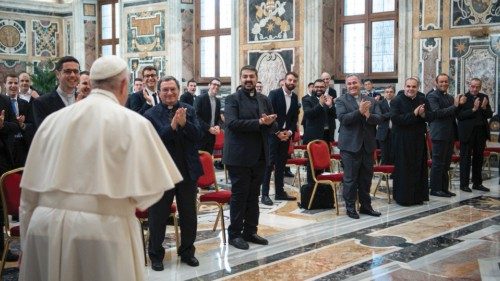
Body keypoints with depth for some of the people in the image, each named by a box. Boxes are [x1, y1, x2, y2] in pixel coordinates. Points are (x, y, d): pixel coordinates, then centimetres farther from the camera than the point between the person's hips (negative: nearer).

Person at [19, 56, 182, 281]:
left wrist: (27, 242, 20)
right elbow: (149, 190, -7)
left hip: (46, 226, 4)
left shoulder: (52, 120, 5)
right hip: (104, 229, -4)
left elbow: (29, 189, 9)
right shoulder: (132, 122, -6)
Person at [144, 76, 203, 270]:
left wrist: (184, 123, -22)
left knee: (189, 215, 13)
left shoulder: (189, 110, 3)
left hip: (187, 170, 3)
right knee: (158, 216, 8)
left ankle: (187, 252, 30)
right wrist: (172, 126, -28)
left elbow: (198, 136, -6)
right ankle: (156, 254, 23)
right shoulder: (151, 114, -6)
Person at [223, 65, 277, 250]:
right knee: (239, 195, 0)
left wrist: (268, 124, -15)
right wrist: (259, 122, -22)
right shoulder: (233, 99, -5)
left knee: (253, 195, 12)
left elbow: (274, 127, 9)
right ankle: (234, 234, 10)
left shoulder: (264, 100, 12)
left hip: (259, 156, 6)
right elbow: (232, 123, -20)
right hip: (239, 156, -5)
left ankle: (250, 231, 21)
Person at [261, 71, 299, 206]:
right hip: (273, 134, -5)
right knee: (269, 163, -6)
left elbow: (295, 118, 11)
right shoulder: (274, 94, -8)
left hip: (286, 134, 6)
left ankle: (279, 192, 17)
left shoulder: (295, 97, 9)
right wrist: (278, 132, -15)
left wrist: (290, 132, -5)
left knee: (281, 164, 10)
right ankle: (265, 194, -4)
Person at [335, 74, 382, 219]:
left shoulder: (371, 100, 10)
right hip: (350, 145, -4)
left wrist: (368, 115, -19)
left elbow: (379, 119, 0)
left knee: (366, 177, 13)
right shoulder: (341, 100, -2)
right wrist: (360, 111, -24)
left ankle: (366, 205, 25)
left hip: (368, 145, 5)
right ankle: (350, 207, 12)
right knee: (350, 178, 1)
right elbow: (343, 118, -16)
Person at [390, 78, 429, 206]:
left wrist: (423, 115, -13)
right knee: (403, 169, -1)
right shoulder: (396, 101, -6)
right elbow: (395, 118, -19)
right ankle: (403, 197, 9)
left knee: (419, 168, 9)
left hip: (419, 140, 5)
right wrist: (413, 114, -20)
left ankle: (418, 196, 19)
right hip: (402, 141, -5)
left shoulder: (422, 100, 8)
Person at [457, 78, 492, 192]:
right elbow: (459, 115, -15)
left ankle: (477, 183, 20)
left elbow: (490, 115, 6)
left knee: (478, 158, 11)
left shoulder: (484, 97, 9)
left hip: (481, 132, 5)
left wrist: (484, 108, -13)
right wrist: (473, 109, -22)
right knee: (465, 158, -1)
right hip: (467, 132, -5)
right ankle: (464, 184, 5)